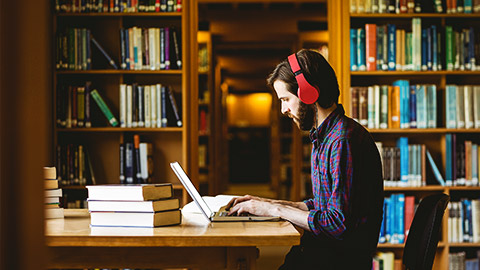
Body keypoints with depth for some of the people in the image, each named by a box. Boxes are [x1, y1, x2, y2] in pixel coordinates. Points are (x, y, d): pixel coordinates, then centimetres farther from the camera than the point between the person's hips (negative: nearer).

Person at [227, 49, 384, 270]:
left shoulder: (344, 141, -18)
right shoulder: (323, 137, 15)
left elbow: (339, 224, -23)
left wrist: (277, 210, -13)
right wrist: (270, 203, 13)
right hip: (324, 250, 9)